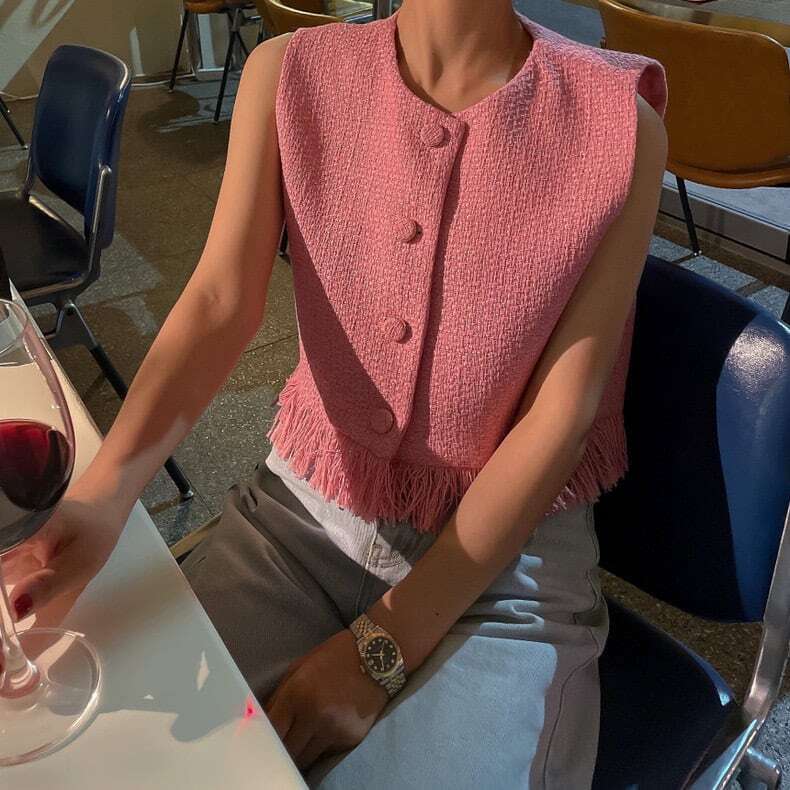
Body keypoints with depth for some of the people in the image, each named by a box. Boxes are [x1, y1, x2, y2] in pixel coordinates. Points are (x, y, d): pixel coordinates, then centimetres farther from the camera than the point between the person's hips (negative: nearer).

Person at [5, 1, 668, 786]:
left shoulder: (617, 127, -14)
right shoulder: (289, 75, -4)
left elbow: (560, 416, -15)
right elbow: (222, 302, -12)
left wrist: (382, 648, -15)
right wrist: (100, 495, -31)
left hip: (506, 552, -1)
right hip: (303, 507, 2)